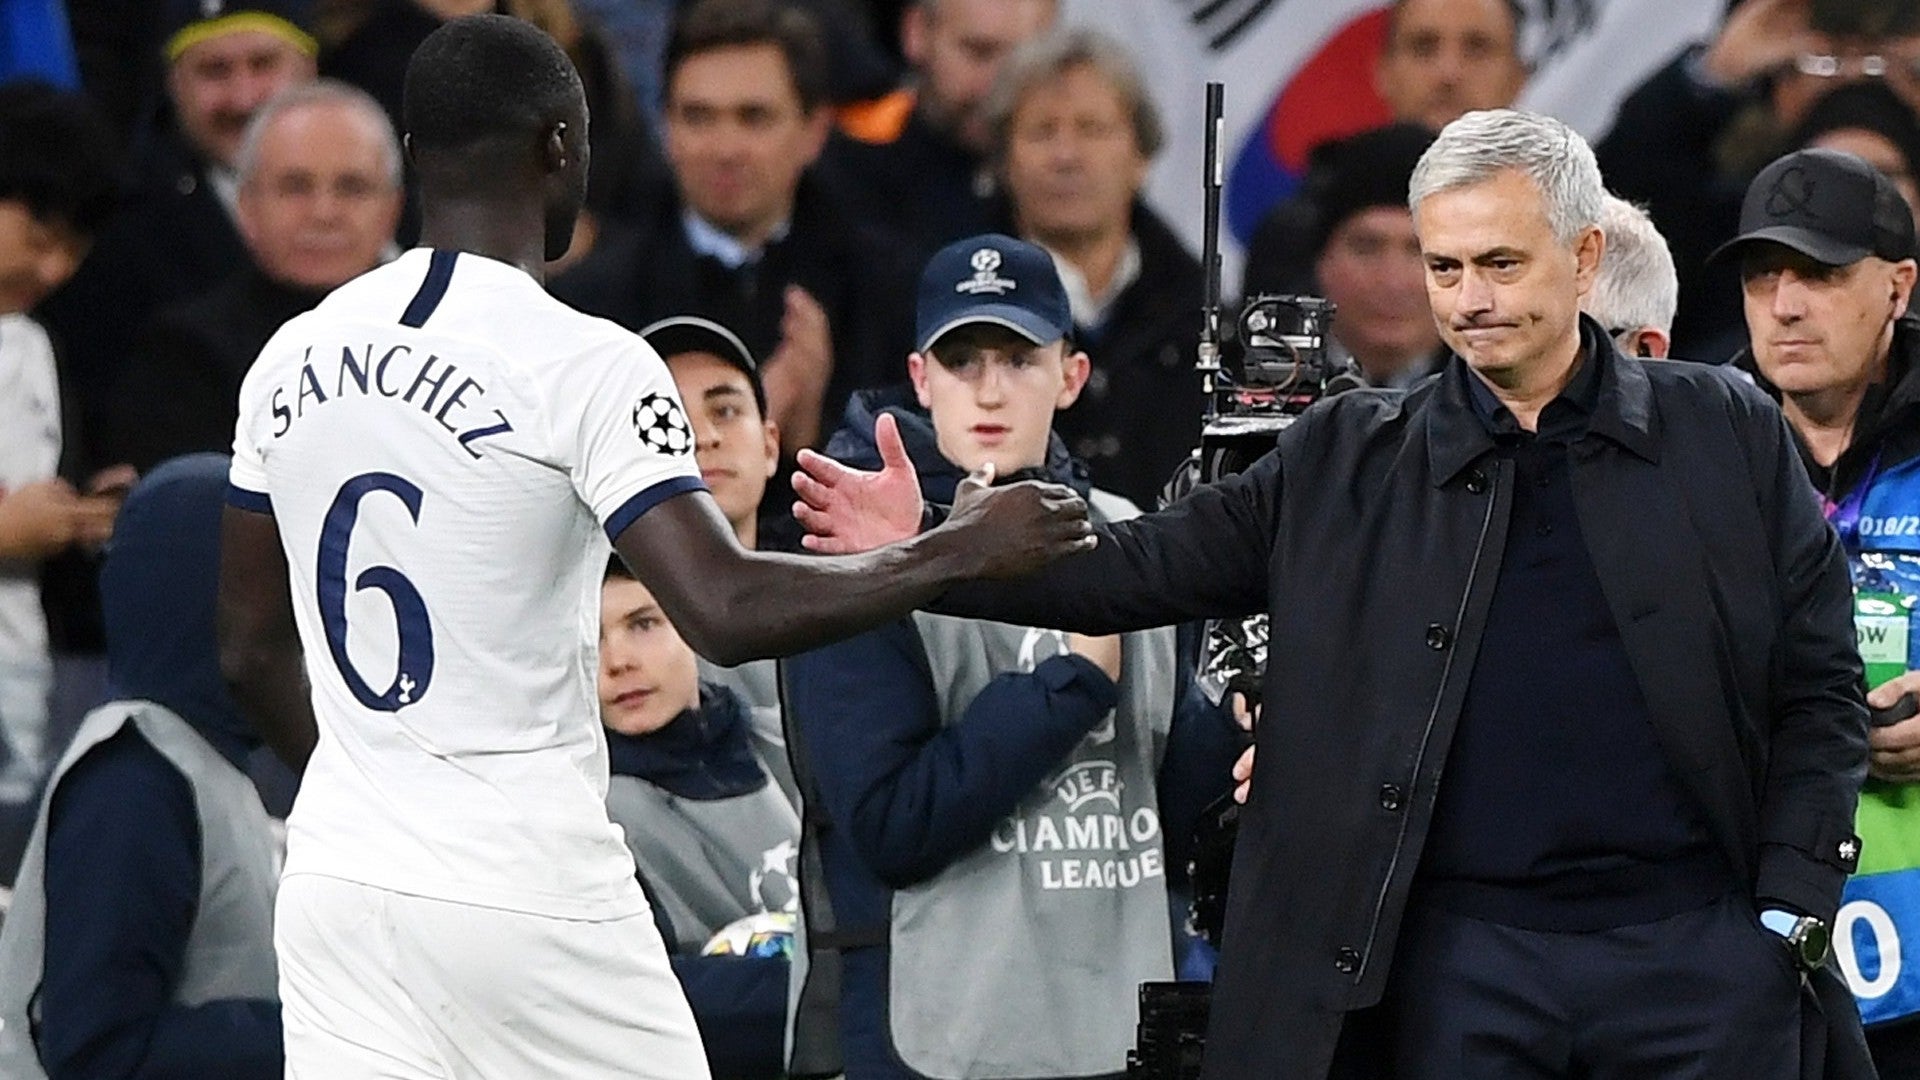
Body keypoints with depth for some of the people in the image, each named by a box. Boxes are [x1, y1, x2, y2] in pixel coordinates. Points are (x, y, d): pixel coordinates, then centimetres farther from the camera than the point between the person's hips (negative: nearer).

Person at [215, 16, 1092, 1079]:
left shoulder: (292, 359, 7)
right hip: (523, 891, -5)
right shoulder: (582, 364, -11)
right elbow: (728, 611, -19)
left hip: (337, 872, 5)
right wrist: (961, 552, -8)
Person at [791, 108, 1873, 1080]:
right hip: (1461, 953, 1)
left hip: (1698, 950, -1)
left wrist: (1790, 910, -3)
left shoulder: (1729, 436, 5)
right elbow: (1143, 574, 7)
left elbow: (1820, 688, 5)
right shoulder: (1352, 461, 8)